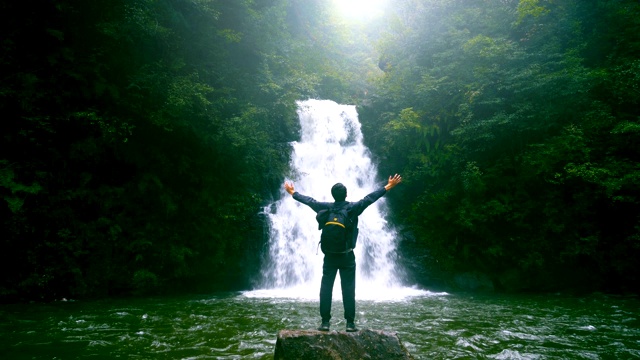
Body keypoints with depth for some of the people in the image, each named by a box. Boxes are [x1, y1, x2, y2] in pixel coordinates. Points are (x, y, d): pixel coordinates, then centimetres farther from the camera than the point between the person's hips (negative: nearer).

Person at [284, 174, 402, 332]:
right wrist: (388, 187, 9)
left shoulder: (325, 207, -1)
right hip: (347, 256, -1)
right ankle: (350, 323, 3)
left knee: (326, 289, 4)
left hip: (329, 255, 1)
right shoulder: (353, 207, -7)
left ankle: (325, 322, 5)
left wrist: (293, 192, 27)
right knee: (348, 290, 2)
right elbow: (370, 198, 0)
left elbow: (309, 201, 11)